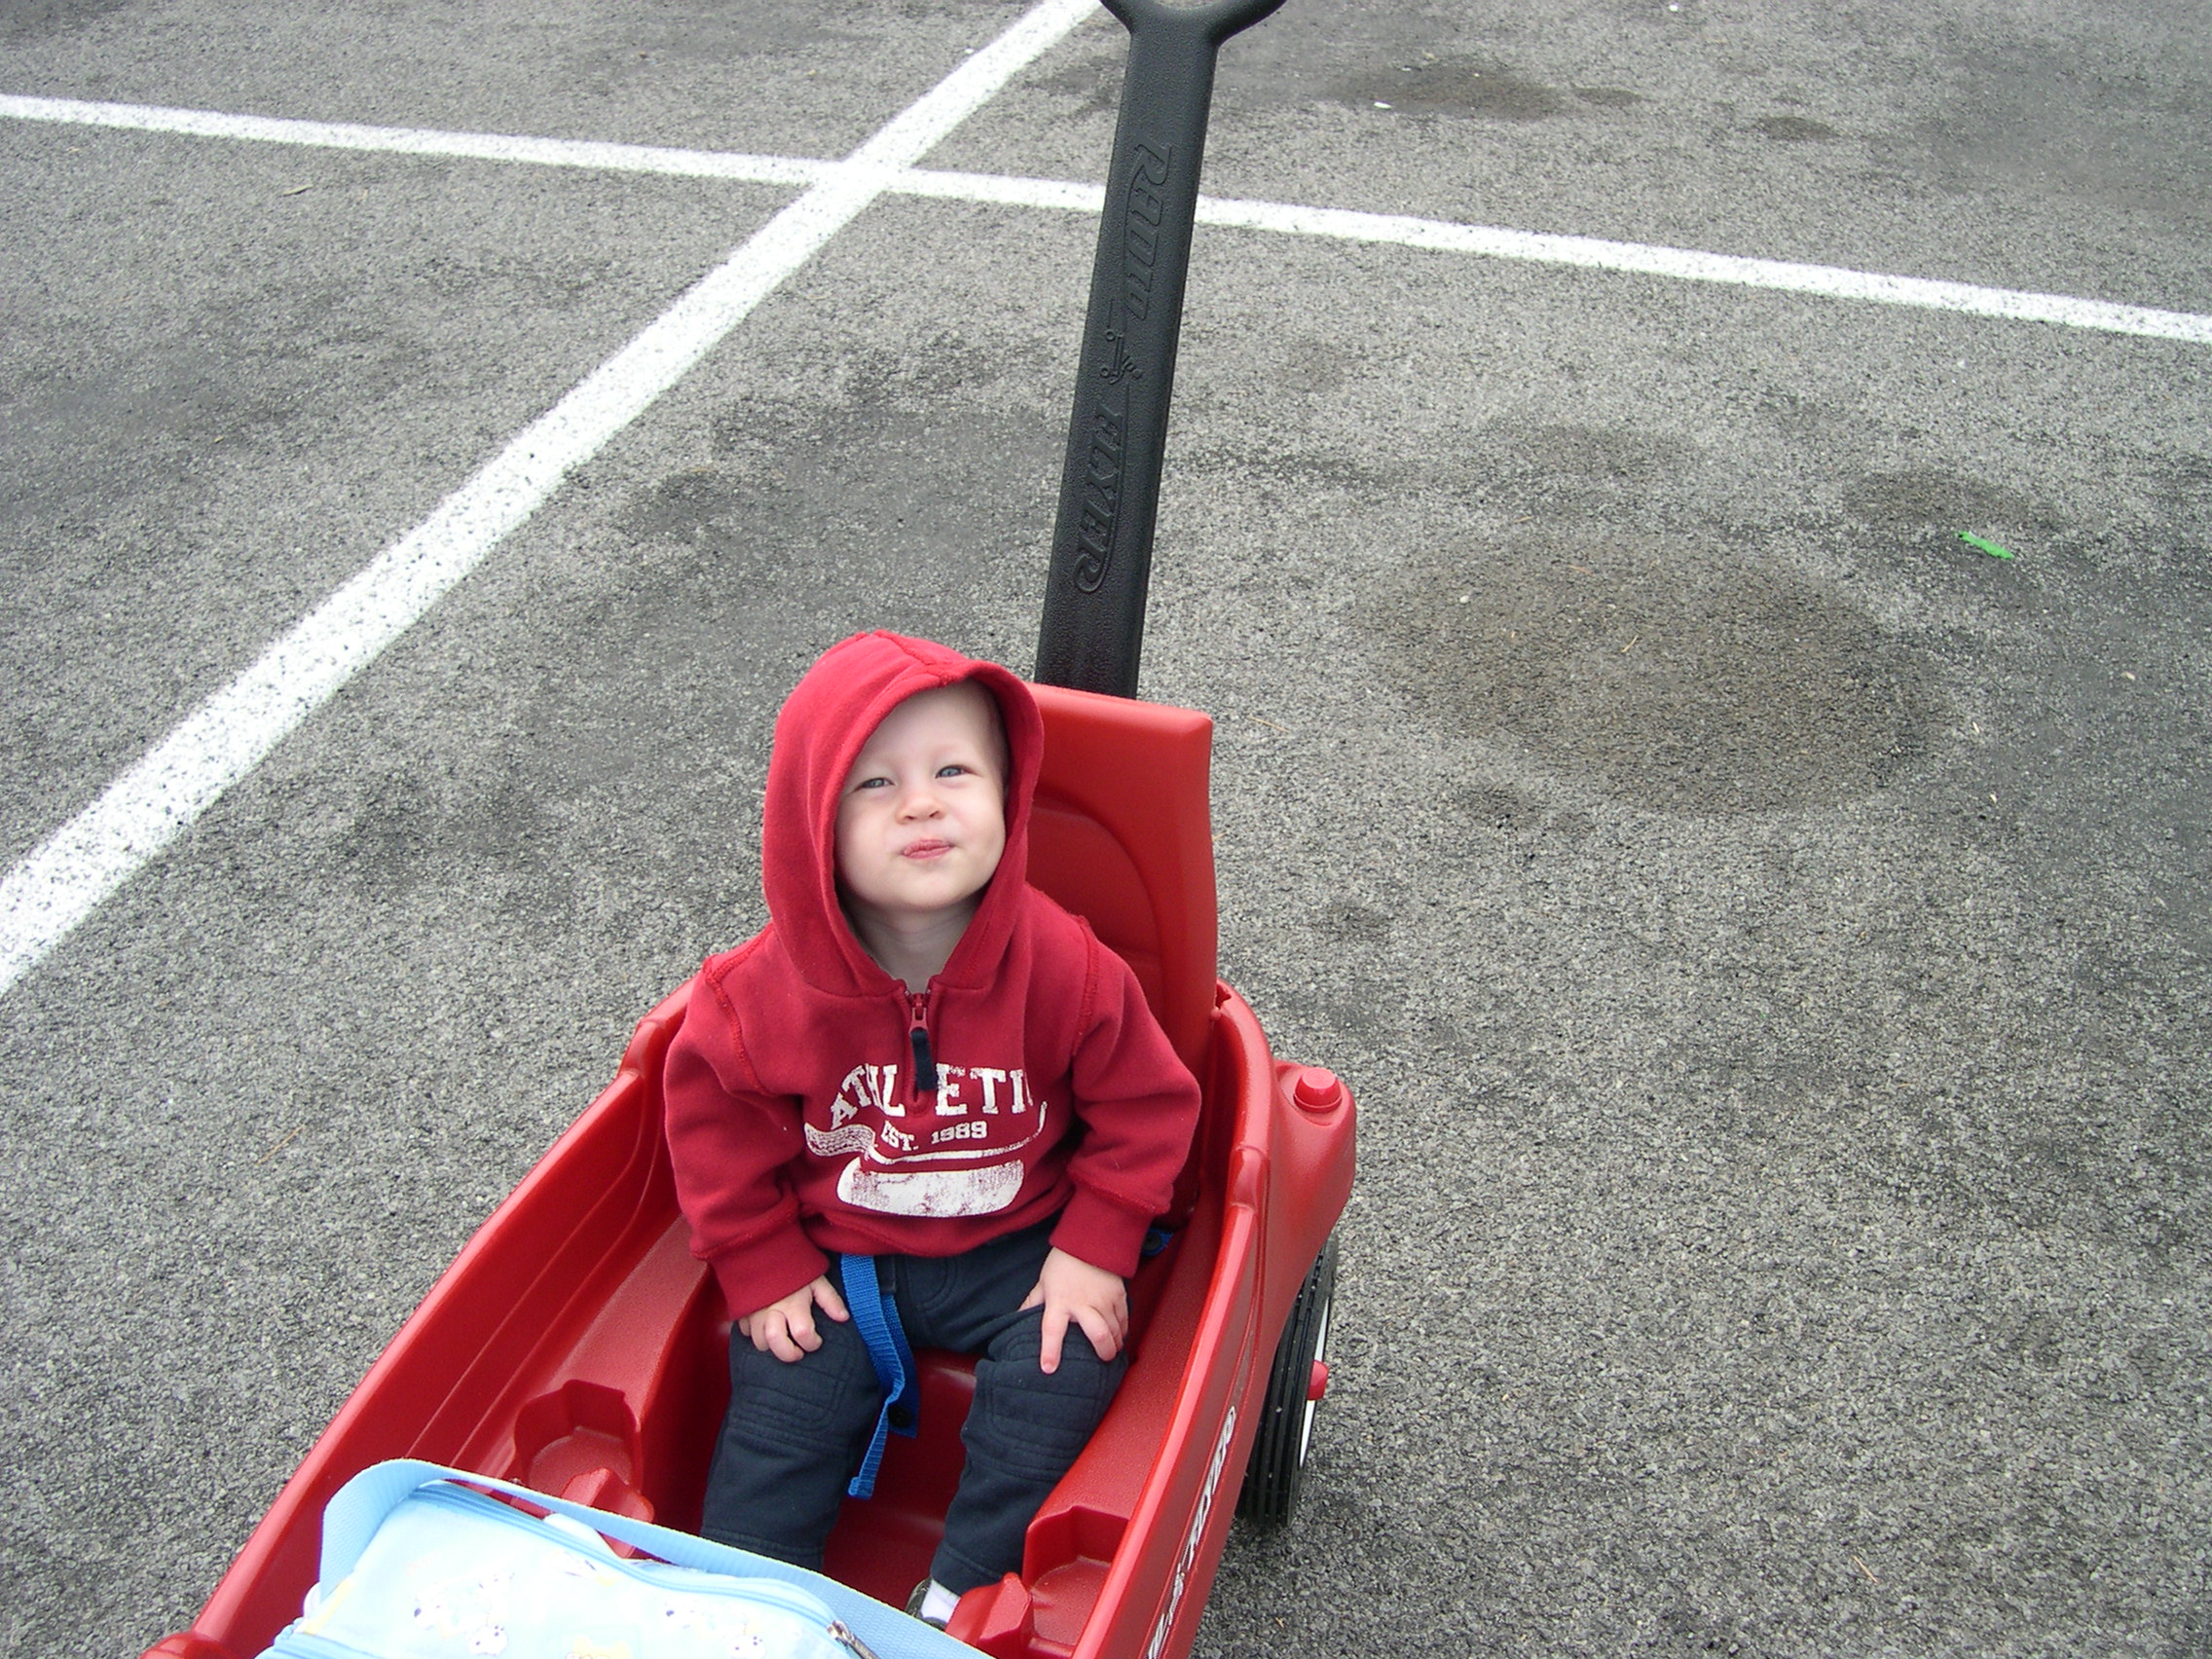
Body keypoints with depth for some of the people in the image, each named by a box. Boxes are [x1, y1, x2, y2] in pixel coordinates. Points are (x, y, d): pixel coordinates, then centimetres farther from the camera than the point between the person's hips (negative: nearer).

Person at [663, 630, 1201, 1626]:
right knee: (778, 1401, -8)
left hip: (1015, 1250, 0)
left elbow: (1145, 1103, -8)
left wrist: (1095, 1250, -12)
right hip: (834, 1256, 1)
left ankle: (961, 1601, -5)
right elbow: (717, 1125, -2)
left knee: (1068, 1362, -18)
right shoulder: (767, 991, -18)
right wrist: (762, 1269, -5)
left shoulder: (1065, 968, -20)